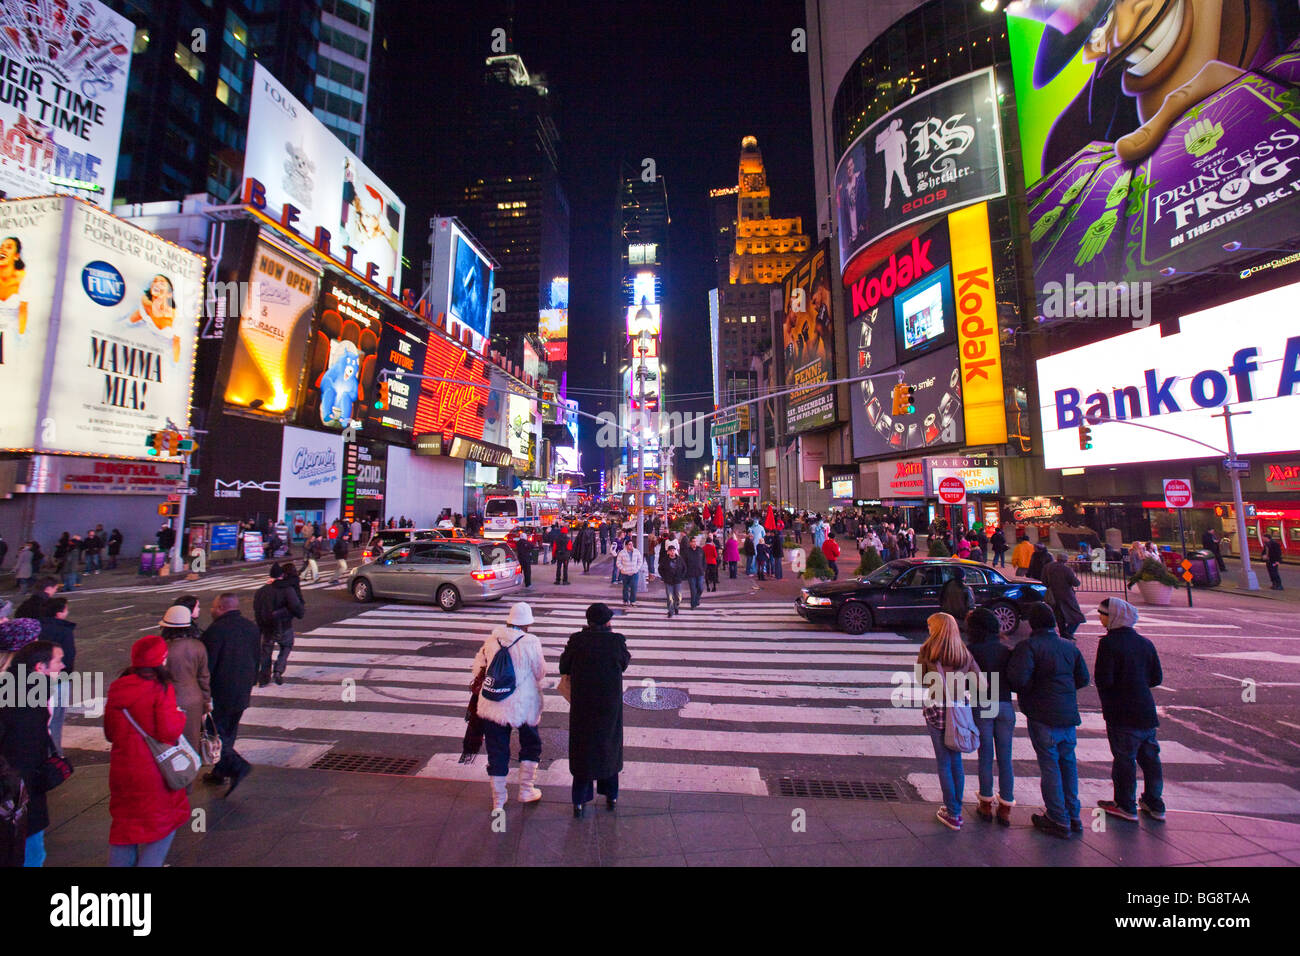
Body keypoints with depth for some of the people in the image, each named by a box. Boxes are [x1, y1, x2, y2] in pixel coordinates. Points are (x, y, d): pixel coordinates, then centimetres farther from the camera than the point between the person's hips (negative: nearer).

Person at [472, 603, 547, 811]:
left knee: (497, 751, 16)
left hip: (493, 706, 3)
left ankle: (498, 800, 27)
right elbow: (540, 672, -6)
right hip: (523, 706, -3)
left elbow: (478, 668, 7)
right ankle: (525, 790, 28)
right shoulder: (531, 642, -17)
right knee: (531, 745, 21)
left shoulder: (491, 640, -5)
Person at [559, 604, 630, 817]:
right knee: (609, 746, 20)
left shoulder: (576, 640, -15)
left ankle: (580, 802, 24)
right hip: (610, 704, 0)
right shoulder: (617, 640, -16)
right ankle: (611, 795, 34)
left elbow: (564, 668, -4)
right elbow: (623, 665, -1)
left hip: (582, 705, 0)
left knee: (582, 748, 17)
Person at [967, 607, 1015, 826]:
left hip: (982, 707, -2)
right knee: (1005, 757, 11)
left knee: (985, 756, 9)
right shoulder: (1006, 651, 0)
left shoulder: (971, 651, -9)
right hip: (1005, 707, 3)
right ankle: (1005, 807, 19)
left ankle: (986, 804, 20)